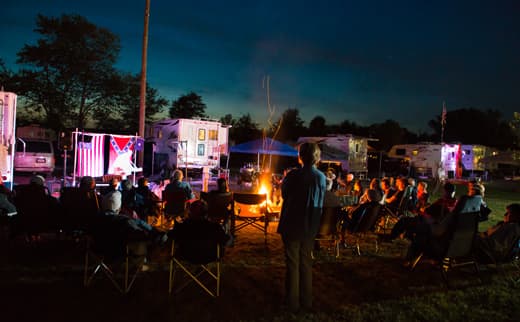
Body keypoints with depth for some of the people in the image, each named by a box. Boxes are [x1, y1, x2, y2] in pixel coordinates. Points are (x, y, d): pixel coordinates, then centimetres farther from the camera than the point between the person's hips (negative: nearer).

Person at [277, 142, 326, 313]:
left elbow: (284, 194, 0)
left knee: (292, 263, 8)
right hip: (310, 227, 4)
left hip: (292, 225, -3)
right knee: (306, 262, 17)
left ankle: (293, 302, 17)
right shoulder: (321, 177, -5)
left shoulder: (293, 175, -17)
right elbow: (320, 201, 7)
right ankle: (306, 300, 26)